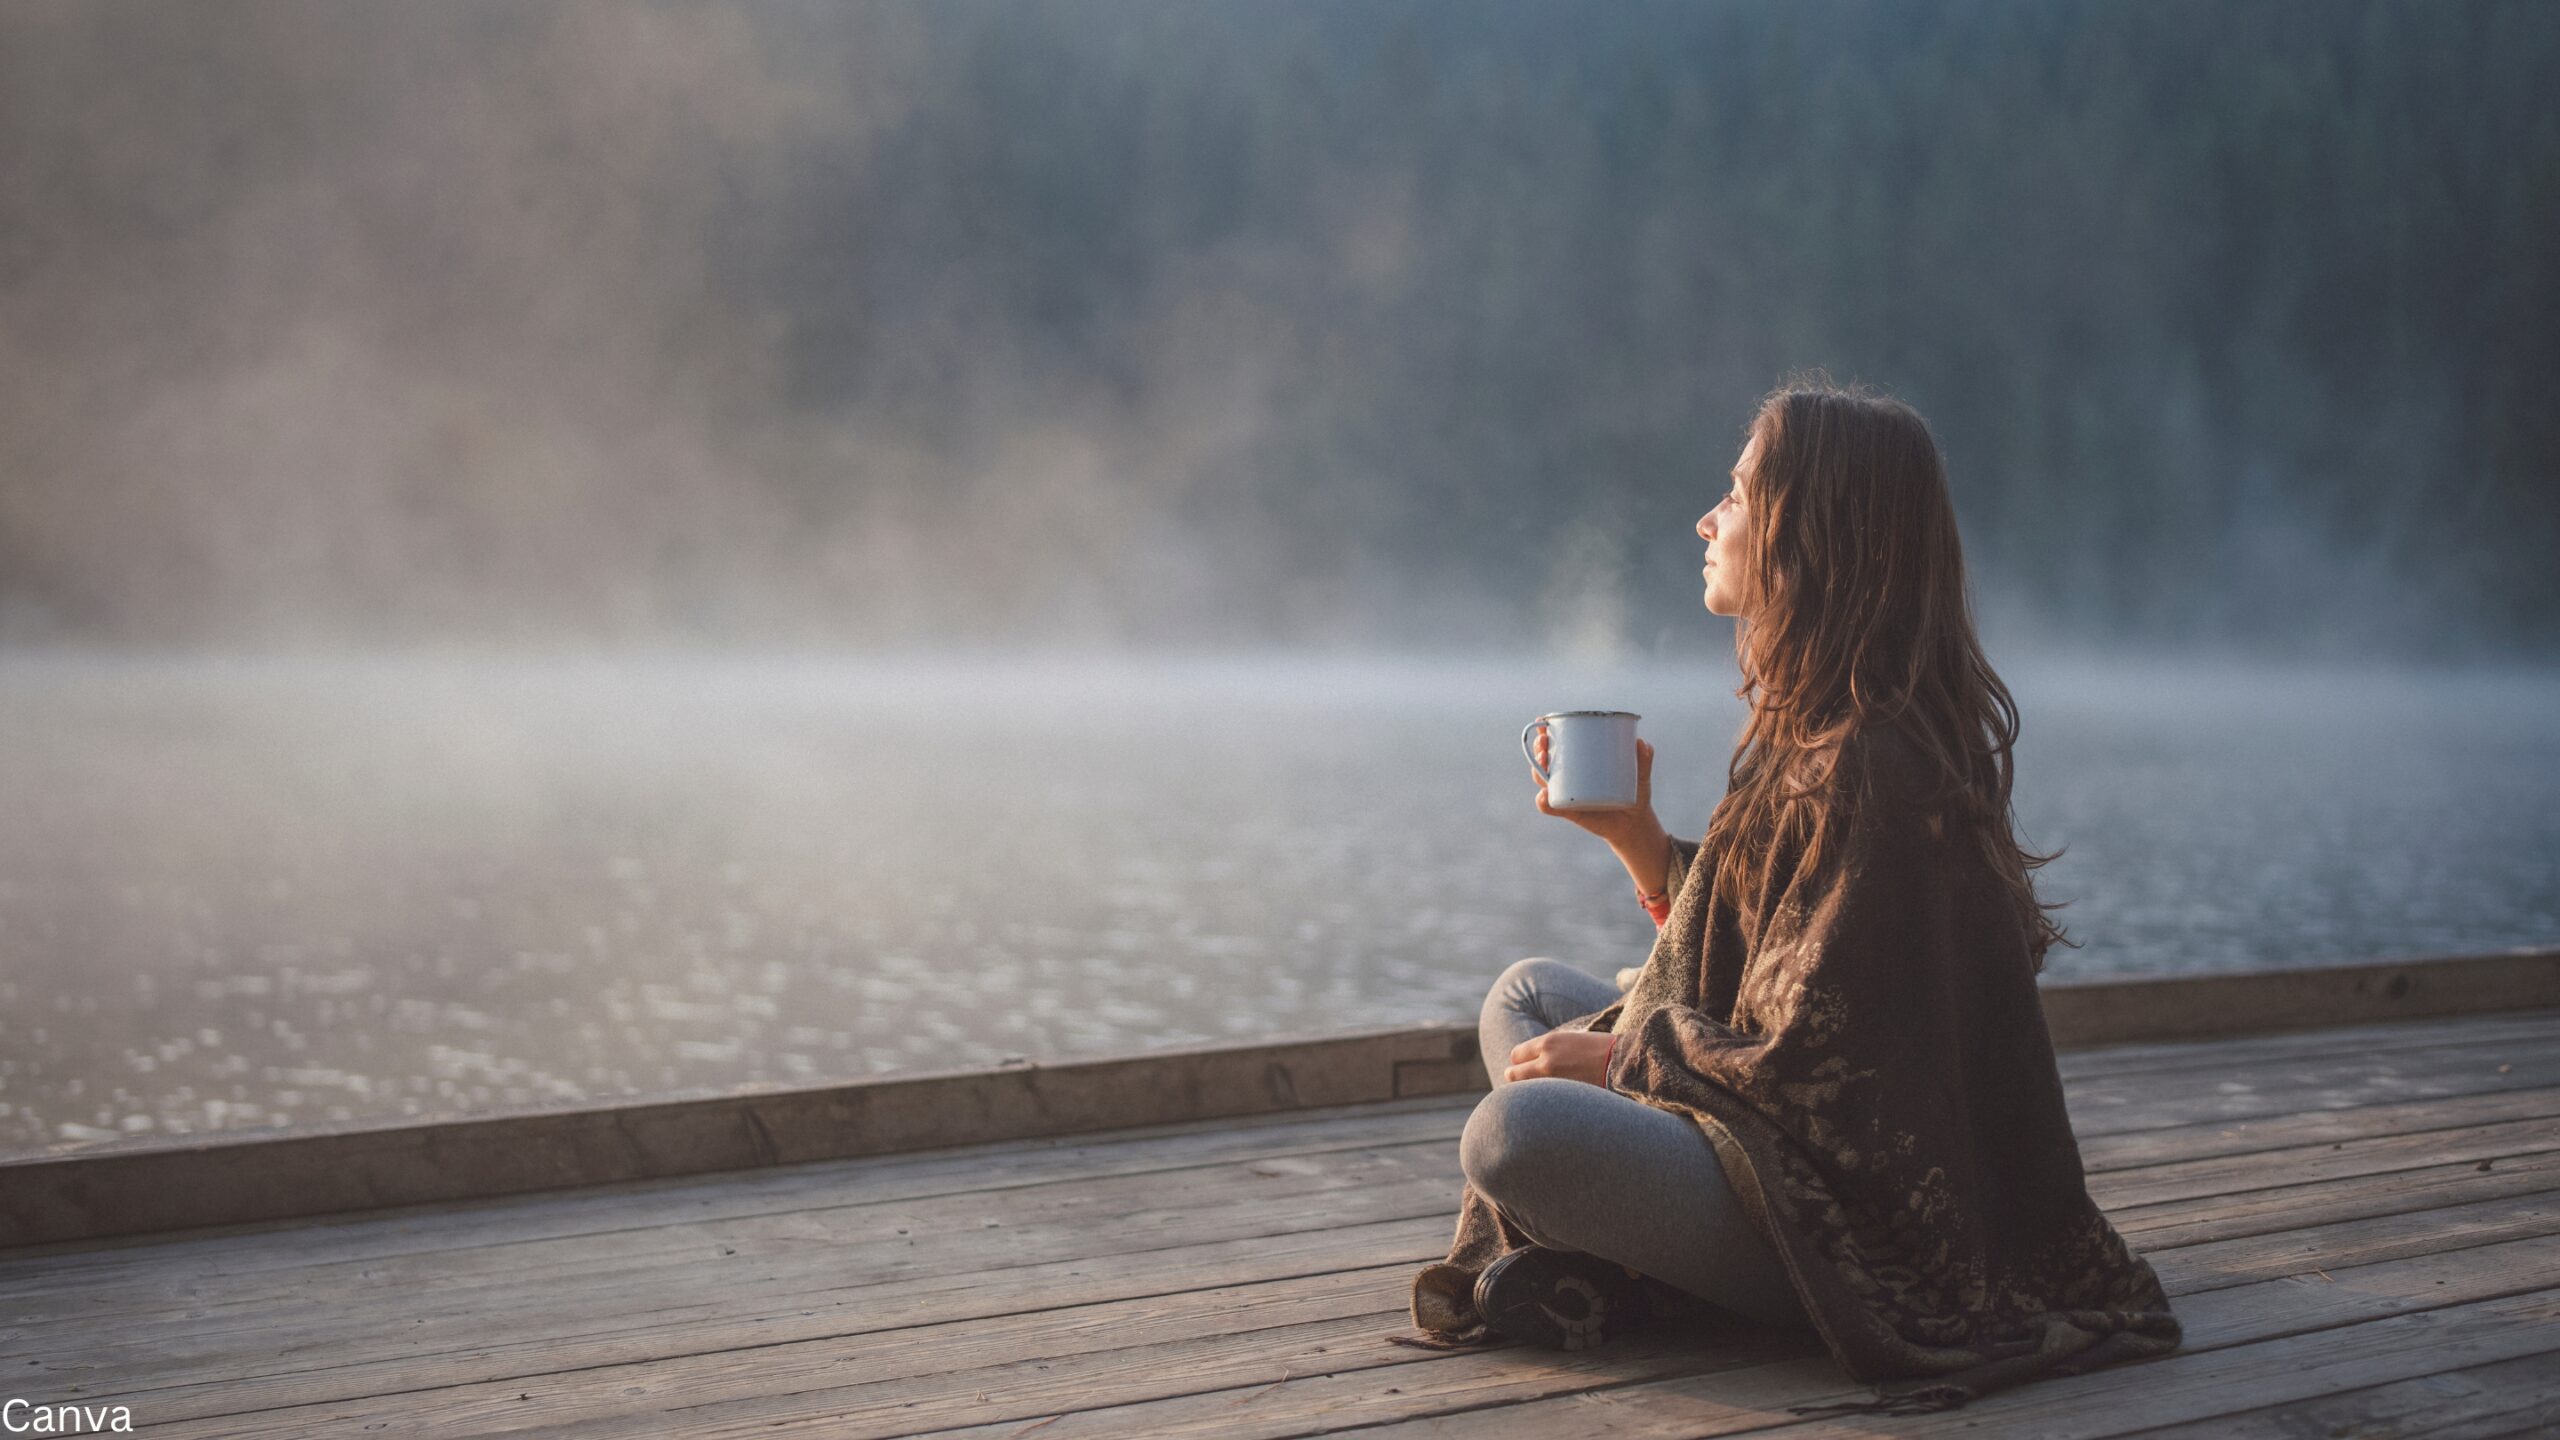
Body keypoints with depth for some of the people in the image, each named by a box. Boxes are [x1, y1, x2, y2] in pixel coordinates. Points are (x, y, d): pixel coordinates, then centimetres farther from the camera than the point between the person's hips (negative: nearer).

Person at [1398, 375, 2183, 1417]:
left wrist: (1615, 1057, -10)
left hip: (1853, 1222, -11)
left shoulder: (1873, 766, -23)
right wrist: (1632, 832, 5)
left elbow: (1806, 1057, -23)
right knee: (1526, 994, 17)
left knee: (1513, 1132, -30)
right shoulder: (1809, 726, 9)